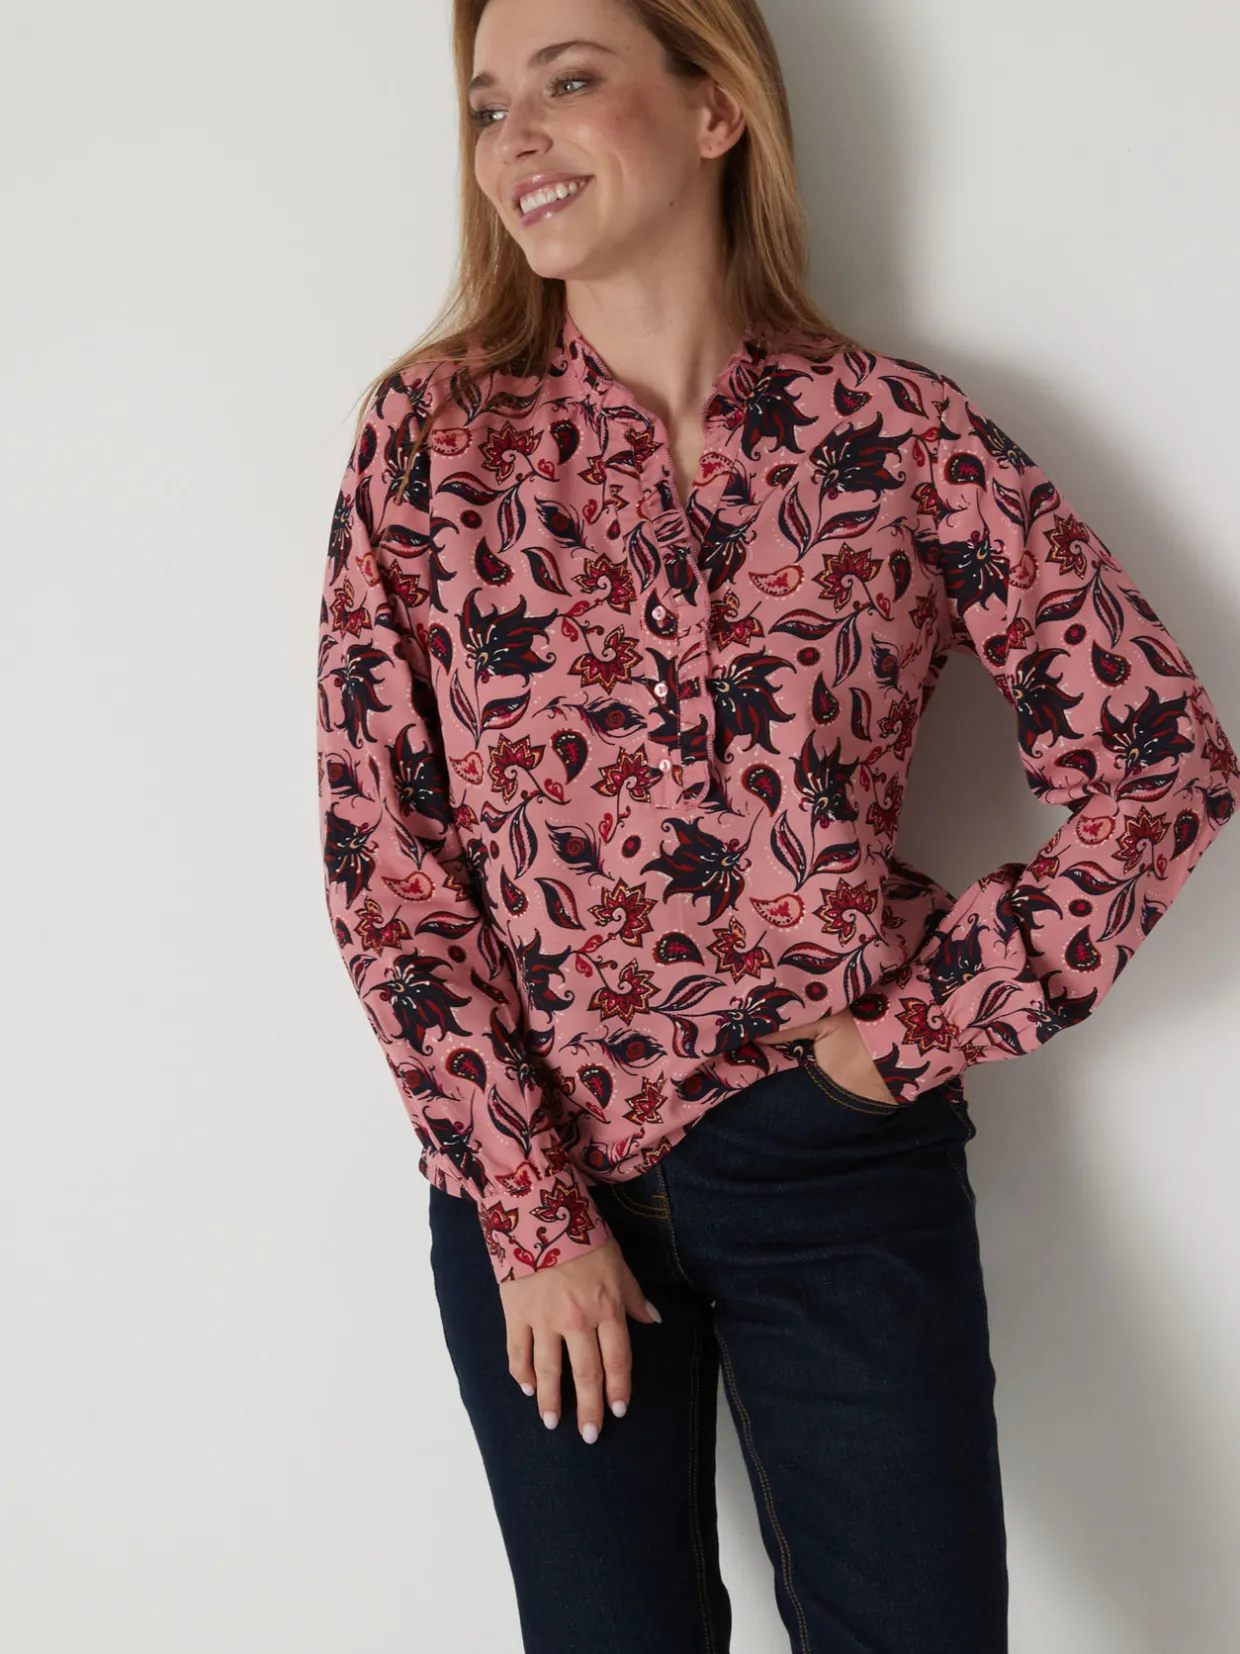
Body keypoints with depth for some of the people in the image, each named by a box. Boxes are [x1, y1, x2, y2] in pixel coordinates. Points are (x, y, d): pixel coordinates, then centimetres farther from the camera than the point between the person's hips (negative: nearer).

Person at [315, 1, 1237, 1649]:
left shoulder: (902, 438, -5)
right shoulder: (430, 437, -3)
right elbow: (384, 852, -5)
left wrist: (922, 1028, -6)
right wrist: (528, 1204, -8)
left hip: (840, 1145, 0)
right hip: (534, 1159, 1)